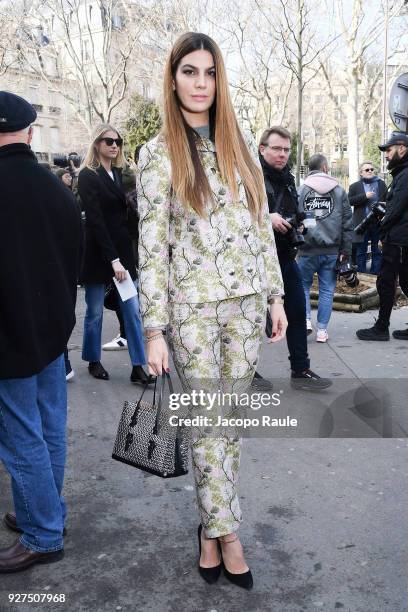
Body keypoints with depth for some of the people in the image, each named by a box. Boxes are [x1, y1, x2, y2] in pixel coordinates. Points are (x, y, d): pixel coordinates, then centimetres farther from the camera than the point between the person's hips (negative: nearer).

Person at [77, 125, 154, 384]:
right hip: (98, 253, -5)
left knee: (133, 310, 0)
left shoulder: (119, 173, 12)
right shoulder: (88, 176, -6)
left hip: (123, 250, 5)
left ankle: (138, 367, 4)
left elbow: (125, 211, 10)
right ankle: (94, 361, 23)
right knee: (95, 312, 6)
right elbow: (95, 220, -15)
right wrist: (112, 259, -20)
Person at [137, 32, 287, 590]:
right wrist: (154, 329, -11)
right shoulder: (158, 154, -2)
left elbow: (262, 228, 12)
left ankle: (212, 525, 28)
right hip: (193, 307, -4)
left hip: (246, 303, 4)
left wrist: (276, 295, 7)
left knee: (231, 418, 10)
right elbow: (151, 246, -7)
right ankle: (227, 533, 19)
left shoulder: (241, 148, 10)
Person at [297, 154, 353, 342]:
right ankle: (322, 330, 11)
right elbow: (347, 223, 2)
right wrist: (346, 250, 6)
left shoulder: (300, 190, -2)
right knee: (327, 290, 8)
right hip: (332, 250, 1)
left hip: (308, 250, -1)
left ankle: (305, 319, 3)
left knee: (303, 285, 17)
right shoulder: (339, 191, 3)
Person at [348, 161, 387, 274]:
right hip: (362, 223, -1)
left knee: (377, 251, 7)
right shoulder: (354, 186, 6)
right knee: (361, 251, 5)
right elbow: (349, 201, -6)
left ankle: (375, 274, 14)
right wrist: (364, 196, -16)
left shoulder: (381, 184, 11)